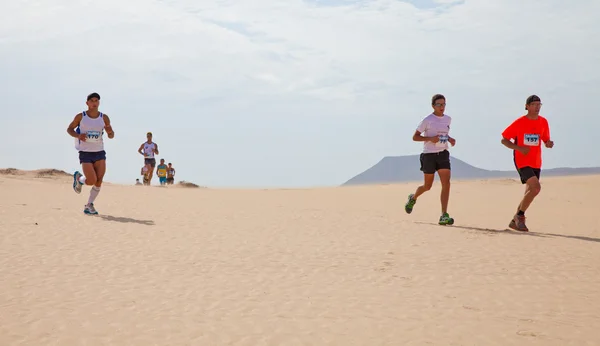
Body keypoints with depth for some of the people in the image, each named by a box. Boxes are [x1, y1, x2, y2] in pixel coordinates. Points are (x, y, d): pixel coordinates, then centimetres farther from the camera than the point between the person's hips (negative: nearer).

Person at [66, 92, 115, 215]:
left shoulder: (104, 118, 4)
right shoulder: (80, 116, -2)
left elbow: (111, 136, 10)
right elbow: (69, 129, 9)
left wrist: (110, 132, -15)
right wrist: (78, 136, -12)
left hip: (99, 153, 3)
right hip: (85, 153, -3)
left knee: (99, 181, -7)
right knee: (92, 181, -13)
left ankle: (89, 205, 7)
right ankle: (78, 178, 22)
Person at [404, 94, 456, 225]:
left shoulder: (448, 119, 9)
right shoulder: (427, 120, -8)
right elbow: (415, 137, -6)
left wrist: (449, 139, 6)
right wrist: (430, 138, -20)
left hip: (443, 154, 4)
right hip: (429, 155, -4)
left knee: (446, 184, -12)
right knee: (427, 186, 8)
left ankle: (444, 216, -12)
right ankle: (413, 198, 42)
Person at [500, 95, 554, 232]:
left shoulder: (543, 122, 6)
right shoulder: (519, 122, -7)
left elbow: (546, 140, 16)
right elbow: (504, 140, -3)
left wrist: (549, 143, -9)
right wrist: (519, 148, -17)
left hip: (536, 163, 6)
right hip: (522, 161, -6)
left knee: (530, 192, 9)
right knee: (536, 187, -22)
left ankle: (515, 221, 22)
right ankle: (519, 215, -6)